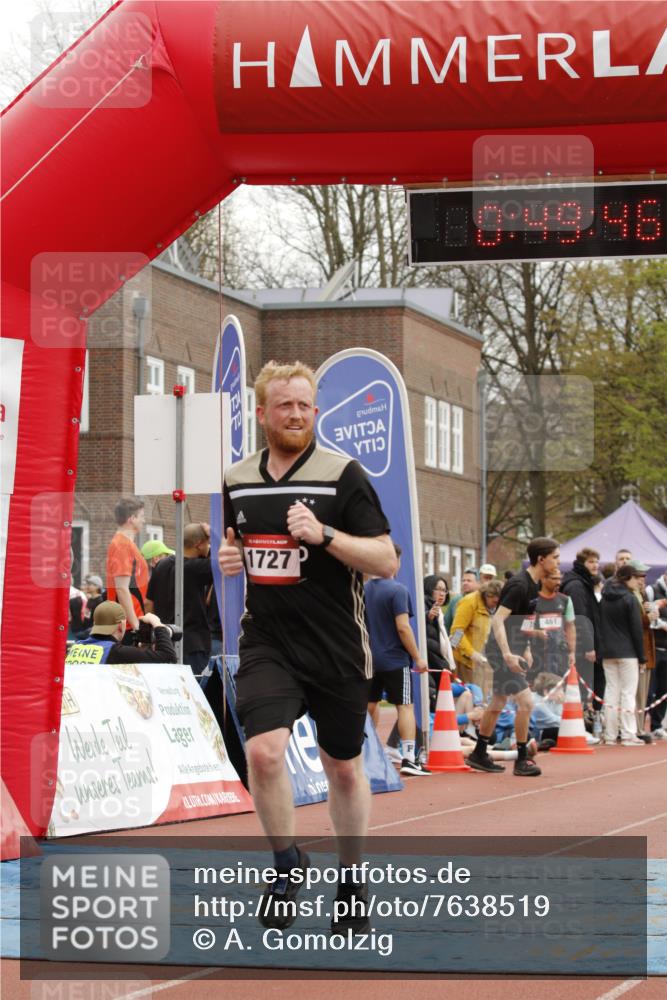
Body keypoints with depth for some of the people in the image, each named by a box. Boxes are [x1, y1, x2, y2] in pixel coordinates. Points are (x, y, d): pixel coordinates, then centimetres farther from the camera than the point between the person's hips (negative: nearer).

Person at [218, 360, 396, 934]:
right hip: (267, 644, 2)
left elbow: (387, 562, -9)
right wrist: (229, 557, 2)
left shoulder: (343, 475, -6)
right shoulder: (238, 481, 7)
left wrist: (324, 535, -22)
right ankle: (288, 864, 5)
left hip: (337, 650, -2)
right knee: (264, 750, -19)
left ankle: (352, 879, 31)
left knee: (344, 768, 10)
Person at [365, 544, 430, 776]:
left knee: (368, 706, 16)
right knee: (405, 706, -2)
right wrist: (418, 658, -12)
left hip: (368, 659, 6)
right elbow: (402, 627, -18)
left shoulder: (363, 589, 6)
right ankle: (408, 758, -10)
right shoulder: (397, 590, -14)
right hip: (394, 659, -6)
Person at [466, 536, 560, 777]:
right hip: (501, 650, -10)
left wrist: (526, 650, 20)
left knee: (498, 702, 18)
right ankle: (522, 760, -5)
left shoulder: (534, 585, 9)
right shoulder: (519, 585, -21)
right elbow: (498, 620, -26)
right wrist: (507, 655, -33)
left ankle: (479, 755, 29)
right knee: (525, 701, -13)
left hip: (512, 649, 10)